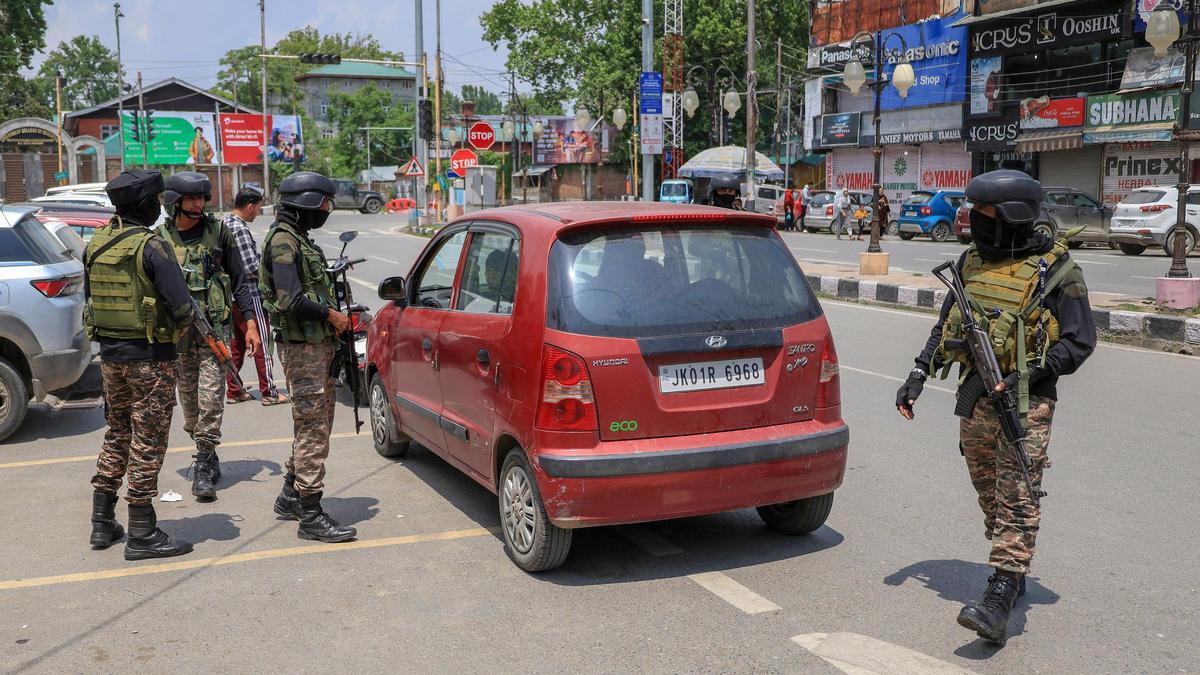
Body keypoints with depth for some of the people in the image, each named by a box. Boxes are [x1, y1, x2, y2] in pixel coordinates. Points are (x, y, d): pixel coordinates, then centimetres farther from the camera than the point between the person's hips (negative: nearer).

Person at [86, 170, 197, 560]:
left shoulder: (96, 245, 6)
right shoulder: (151, 247, -17)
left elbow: (90, 300, 14)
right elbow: (182, 307, -20)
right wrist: (180, 328, 0)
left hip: (110, 354, 7)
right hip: (150, 358, -7)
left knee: (117, 435, 19)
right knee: (148, 442, 0)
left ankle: (102, 524, 26)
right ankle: (142, 535, 6)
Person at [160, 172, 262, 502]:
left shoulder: (218, 232, 0)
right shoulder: (161, 238, 3)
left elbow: (239, 280, 5)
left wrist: (250, 324, 0)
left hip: (215, 326, -2)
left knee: (211, 397, -8)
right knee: (188, 398, 10)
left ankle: (204, 469, -4)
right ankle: (208, 456, 28)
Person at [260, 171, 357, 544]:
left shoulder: (300, 238, 18)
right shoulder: (283, 240, -14)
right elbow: (292, 299, -24)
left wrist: (334, 317, 6)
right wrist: (331, 314, -12)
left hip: (318, 344, 10)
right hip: (302, 348, -10)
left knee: (315, 425, 18)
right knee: (313, 429, -7)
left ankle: (291, 496, 30)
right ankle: (311, 516, -2)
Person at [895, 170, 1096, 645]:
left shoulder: (1055, 271, -7)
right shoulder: (972, 263, 11)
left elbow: (1080, 340, -7)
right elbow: (945, 327, 18)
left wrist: (1030, 373, -20)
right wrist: (919, 375, 9)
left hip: (1025, 401, -6)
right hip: (974, 397, 6)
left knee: (1016, 496, -10)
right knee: (988, 491, 13)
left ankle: (1000, 597, -13)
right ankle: (1014, 573, 30)